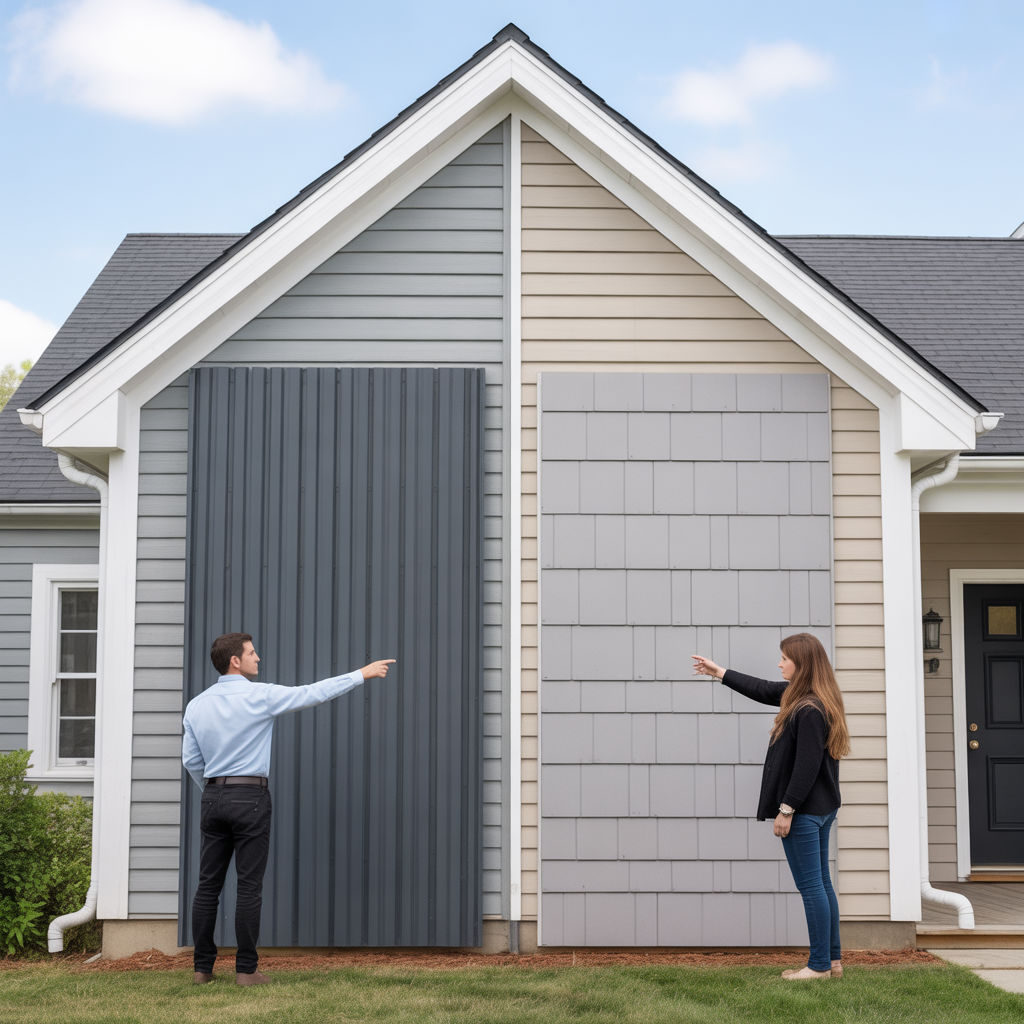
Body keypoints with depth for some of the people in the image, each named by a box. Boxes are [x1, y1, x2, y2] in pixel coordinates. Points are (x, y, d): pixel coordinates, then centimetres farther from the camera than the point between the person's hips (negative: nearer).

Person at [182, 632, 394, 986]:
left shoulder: (197, 705, 7)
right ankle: (246, 969, 1)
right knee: (249, 887, -1)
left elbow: (191, 760, 12)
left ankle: (202, 967, 11)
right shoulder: (259, 696, -9)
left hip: (214, 797, 5)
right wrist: (362, 674, 3)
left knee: (208, 885, 8)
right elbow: (313, 693, -5)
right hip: (250, 797, -5)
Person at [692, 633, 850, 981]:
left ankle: (820, 965, 1)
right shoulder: (798, 696, 10)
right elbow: (764, 691, 24)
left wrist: (786, 809, -17)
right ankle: (833, 959, 20)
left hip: (804, 811, -10)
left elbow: (807, 766, -22)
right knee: (821, 884, 14)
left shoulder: (809, 711, -20)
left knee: (811, 886, -4)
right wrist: (719, 672, 31)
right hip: (821, 808, 10)